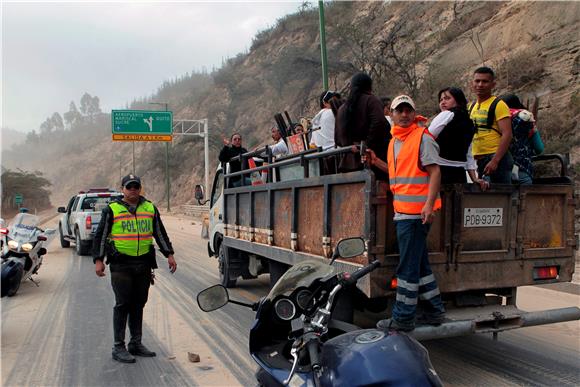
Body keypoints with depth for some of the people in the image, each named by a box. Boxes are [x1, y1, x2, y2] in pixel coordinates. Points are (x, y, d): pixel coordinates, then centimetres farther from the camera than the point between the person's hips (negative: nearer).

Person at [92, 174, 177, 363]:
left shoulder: (150, 208, 11)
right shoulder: (112, 210, 1)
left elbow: (160, 233, 17)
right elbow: (100, 236, 2)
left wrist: (169, 254, 11)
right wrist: (98, 260, -5)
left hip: (144, 263, 4)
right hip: (121, 264, -4)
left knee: (138, 304, 10)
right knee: (123, 304, -3)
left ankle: (136, 343, 21)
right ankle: (119, 347, 5)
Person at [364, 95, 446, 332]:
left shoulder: (423, 138, -7)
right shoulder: (394, 141, 18)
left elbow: (434, 171, -13)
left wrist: (429, 203, -23)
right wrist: (376, 162, 13)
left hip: (416, 212, -9)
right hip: (402, 212, 9)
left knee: (408, 267, -3)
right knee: (419, 263, 16)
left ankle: (403, 318, 7)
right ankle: (434, 311, 27)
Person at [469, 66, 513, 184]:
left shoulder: (498, 105, -6)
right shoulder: (471, 107, 16)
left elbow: (507, 134, -15)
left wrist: (495, 161, -23)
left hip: (495, 158, -7)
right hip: (476, 160, 7)